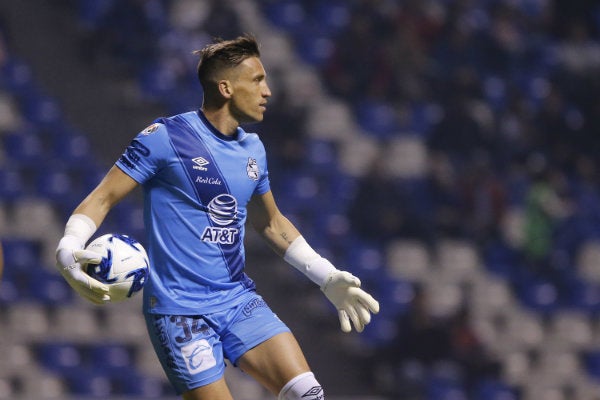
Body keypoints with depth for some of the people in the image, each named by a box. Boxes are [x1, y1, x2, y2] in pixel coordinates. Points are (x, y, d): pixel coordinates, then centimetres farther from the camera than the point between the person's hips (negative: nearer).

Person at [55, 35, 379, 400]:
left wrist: (329, 278, 23)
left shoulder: (253, 150, 11)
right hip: (180, 310, -6)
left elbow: (271, 223, 26)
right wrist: (69, 248, -25)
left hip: (240, 301, 6)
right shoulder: (166, 137, -9)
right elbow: (103, 198, -7)